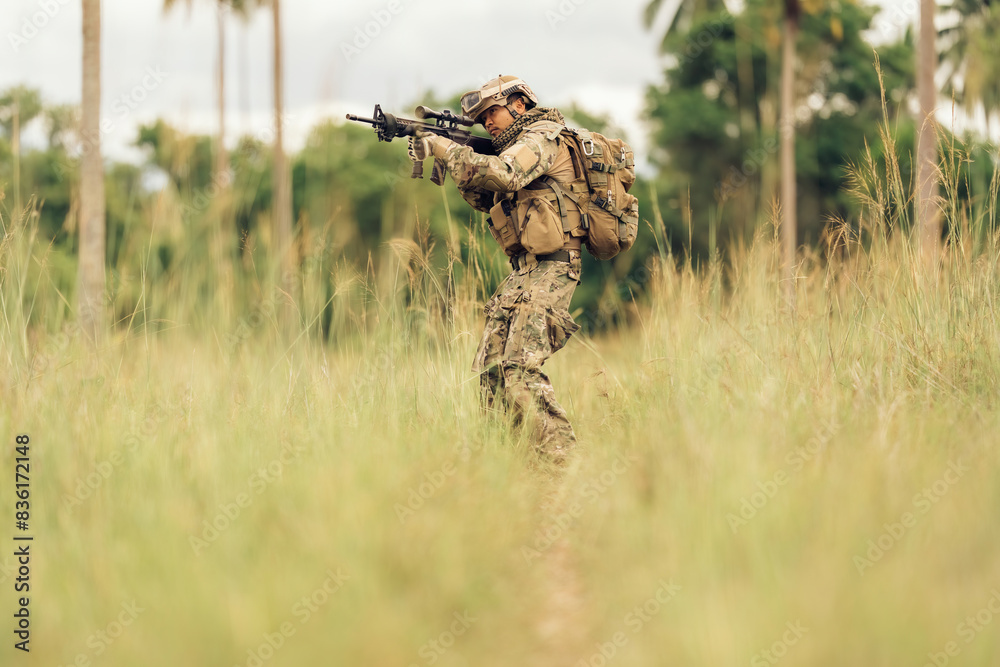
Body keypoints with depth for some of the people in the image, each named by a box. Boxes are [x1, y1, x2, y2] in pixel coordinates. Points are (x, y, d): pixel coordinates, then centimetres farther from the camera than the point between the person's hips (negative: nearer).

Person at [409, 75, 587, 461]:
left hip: (548, 269, -10)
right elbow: (483, 198, 24)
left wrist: (445, 149, -19)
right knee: (490, 369, 6)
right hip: (523, 270, 10)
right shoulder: (520, 145, 22)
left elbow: (502, 174, -26)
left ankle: (565, 461, -21)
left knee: (521, 370, -19)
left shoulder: (543, 137, -8)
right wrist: (455, 161, 7)